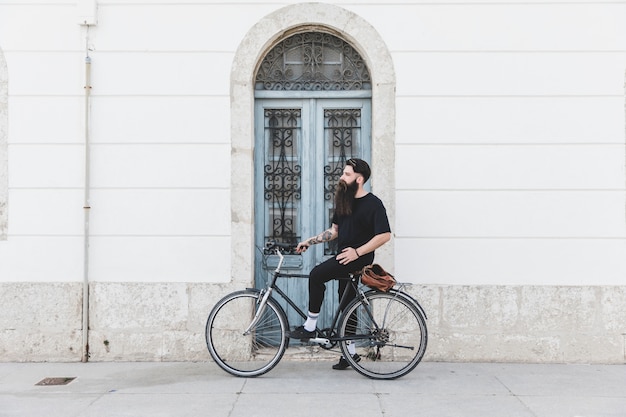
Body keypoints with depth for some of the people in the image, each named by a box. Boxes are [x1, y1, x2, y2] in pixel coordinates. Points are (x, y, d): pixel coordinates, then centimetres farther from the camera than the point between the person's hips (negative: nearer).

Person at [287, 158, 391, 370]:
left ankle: (310, 327, -12)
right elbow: (335, 230, 19)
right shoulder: (344, 200, 13)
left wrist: (357, 252, -22)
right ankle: (350, 352, 24)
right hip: (346, 258, 9)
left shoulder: (372, 203, -12)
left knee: (317, 275, -22)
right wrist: (310, 241, 10)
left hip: (359, 259, -8)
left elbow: (384, 235, -18)